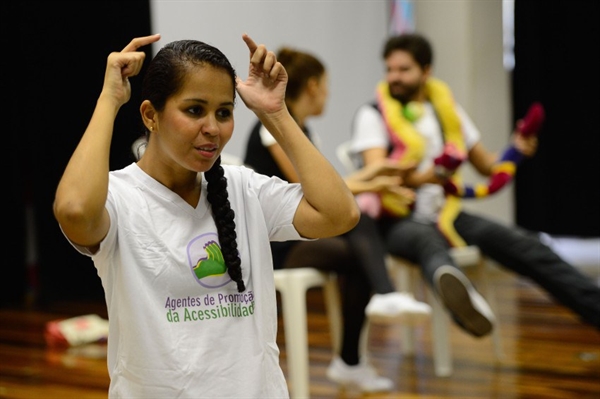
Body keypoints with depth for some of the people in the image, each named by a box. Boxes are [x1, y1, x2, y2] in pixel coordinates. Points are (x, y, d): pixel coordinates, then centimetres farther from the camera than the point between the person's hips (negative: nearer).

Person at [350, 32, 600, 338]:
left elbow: (487, 165, 18)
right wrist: (425, 177, -35)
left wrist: (514, 152, -5)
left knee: (517, 241, -19)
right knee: (429, 241, -40)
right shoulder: (372, 114, -1)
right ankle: (459, 296, -76)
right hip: (395, 221, -5)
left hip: (443, 214, 5)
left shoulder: (448, 109, 14)